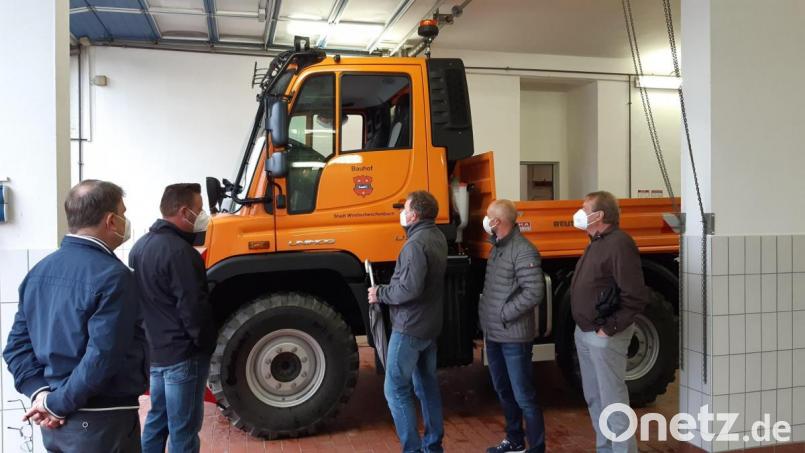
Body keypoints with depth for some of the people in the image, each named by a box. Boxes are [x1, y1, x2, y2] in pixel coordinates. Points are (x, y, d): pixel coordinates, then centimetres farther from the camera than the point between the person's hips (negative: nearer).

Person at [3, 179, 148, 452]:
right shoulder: (112, 276, -19)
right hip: (102, 421, -7)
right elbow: (102, 357, -25)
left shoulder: (39, 271, 5)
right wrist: (57, 404, -15)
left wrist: (39, 392, -3)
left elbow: (17, 344, 6)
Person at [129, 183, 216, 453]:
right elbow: (193, 309, -22)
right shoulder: (179, 251, -22)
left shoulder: (141, 245, 9)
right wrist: (206, 345, -9)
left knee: (157, 419, 20)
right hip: (182, 354, -9)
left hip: (153, 350, 9)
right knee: (183, 429, 1)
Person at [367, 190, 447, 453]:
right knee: (427, 386, 16)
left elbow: (410, 289, -28)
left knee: (395, 390, -2)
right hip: (430, 326, 10)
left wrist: (380, 294, -14)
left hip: (409, 327, -10)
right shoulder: (438, 237, 10)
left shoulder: (416, 244, -21)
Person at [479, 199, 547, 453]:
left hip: (513, 336, -9)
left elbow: (535, 292, -24)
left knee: (523, 396, -1)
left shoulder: (523, 251, -18)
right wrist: (486, 316, 11)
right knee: (503, 391, 19)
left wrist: (504, 315, -17)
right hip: (493, 334, 9)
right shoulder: (497, 247, 11)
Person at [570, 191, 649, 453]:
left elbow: (636, 297, -23)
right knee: (594, 398, 18)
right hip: (584, 333, 10)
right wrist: (583, 328, 14)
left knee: (613, 401, -2)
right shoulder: (597, 242, 13)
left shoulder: (619, 244, -18)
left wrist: (609, 329, -19)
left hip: (603, 337, -10)